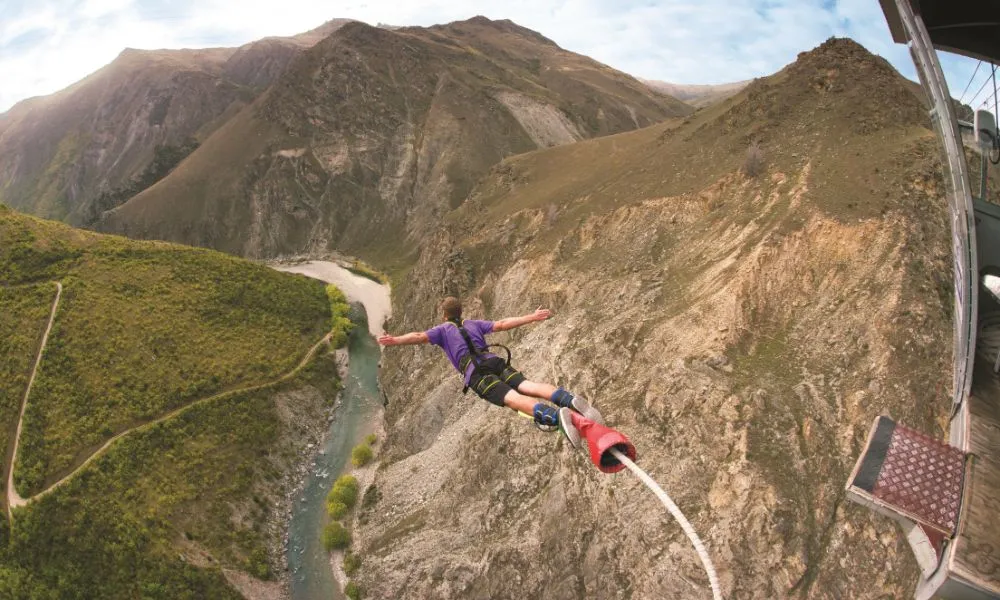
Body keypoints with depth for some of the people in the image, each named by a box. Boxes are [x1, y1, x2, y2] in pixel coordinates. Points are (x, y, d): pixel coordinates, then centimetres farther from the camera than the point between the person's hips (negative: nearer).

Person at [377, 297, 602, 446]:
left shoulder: (442, 330, 22)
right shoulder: (473, 323, 33)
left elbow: (420, 336, 3)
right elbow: (502, 324, 27)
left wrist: (395, 340, -7)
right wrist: (531, 318, 29)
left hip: (476, 372, -5)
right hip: (496, 362, 5)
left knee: (513, 399, -24)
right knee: (528, 385, -12)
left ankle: (555, 415, -51)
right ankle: (569, 400, -40)